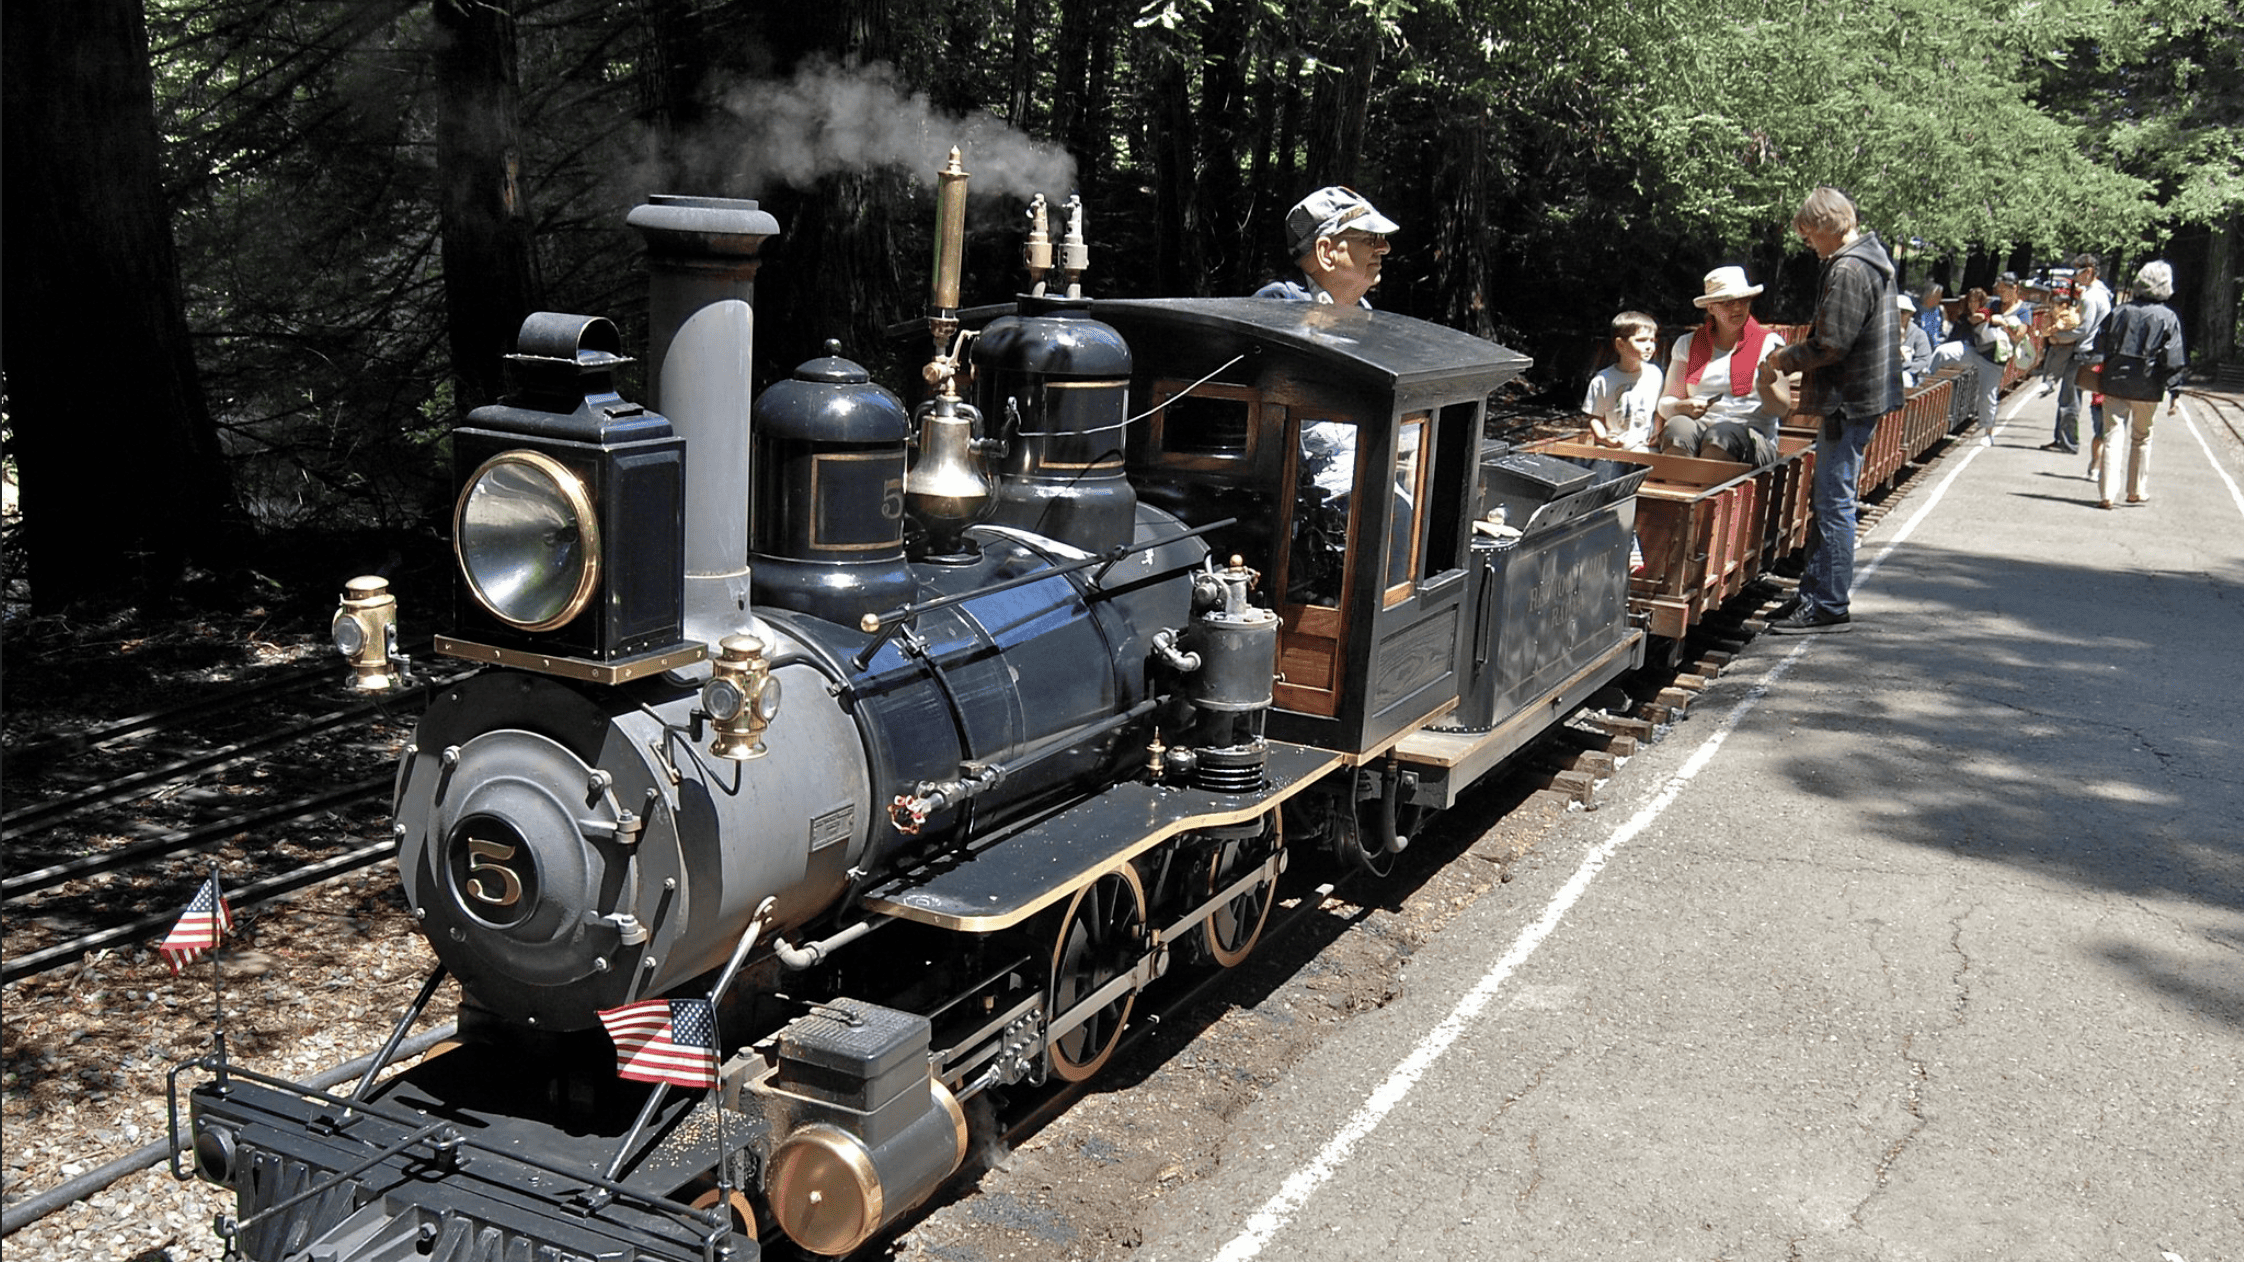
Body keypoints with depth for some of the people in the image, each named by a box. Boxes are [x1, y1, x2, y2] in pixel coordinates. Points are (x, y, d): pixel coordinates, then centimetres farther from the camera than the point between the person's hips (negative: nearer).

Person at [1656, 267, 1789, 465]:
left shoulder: (1769, 343, 12)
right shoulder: (1687, 344, 19)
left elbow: (1782, 409, 4)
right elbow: (1665, 404, 17)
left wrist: (1765, 386, -19)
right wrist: (1683, 407, -7)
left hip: (1750, 435, -2)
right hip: (1697, 427, 2)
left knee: (1720, 436, -37)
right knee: (1677, 427, -34)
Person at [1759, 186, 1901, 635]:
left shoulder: (1849, 270, -19)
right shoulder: (1870, 256, 15)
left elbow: (1829, 347, -22)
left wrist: (1781, 361, -8)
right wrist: (1791, 358, 13)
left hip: (1849, 401, -11)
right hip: (1859, 397, 11)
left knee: (1834, 502, -7)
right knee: (1829, 500, 16)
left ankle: (1828, 606, -3)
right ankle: (1815, 589, 25)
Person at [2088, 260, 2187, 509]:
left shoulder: (2121, 312, 2)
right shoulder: (2168, 318, -5)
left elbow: (2101, 346, 8)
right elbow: (2174, 360, -7)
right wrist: (2174, 391, -3)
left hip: (2115, 383, 1)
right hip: (2148, 387, -1)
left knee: (2115, 435, -1)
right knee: (2141, 438, 15)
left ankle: (2107, 493, -12)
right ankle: (2137, 491, 25)